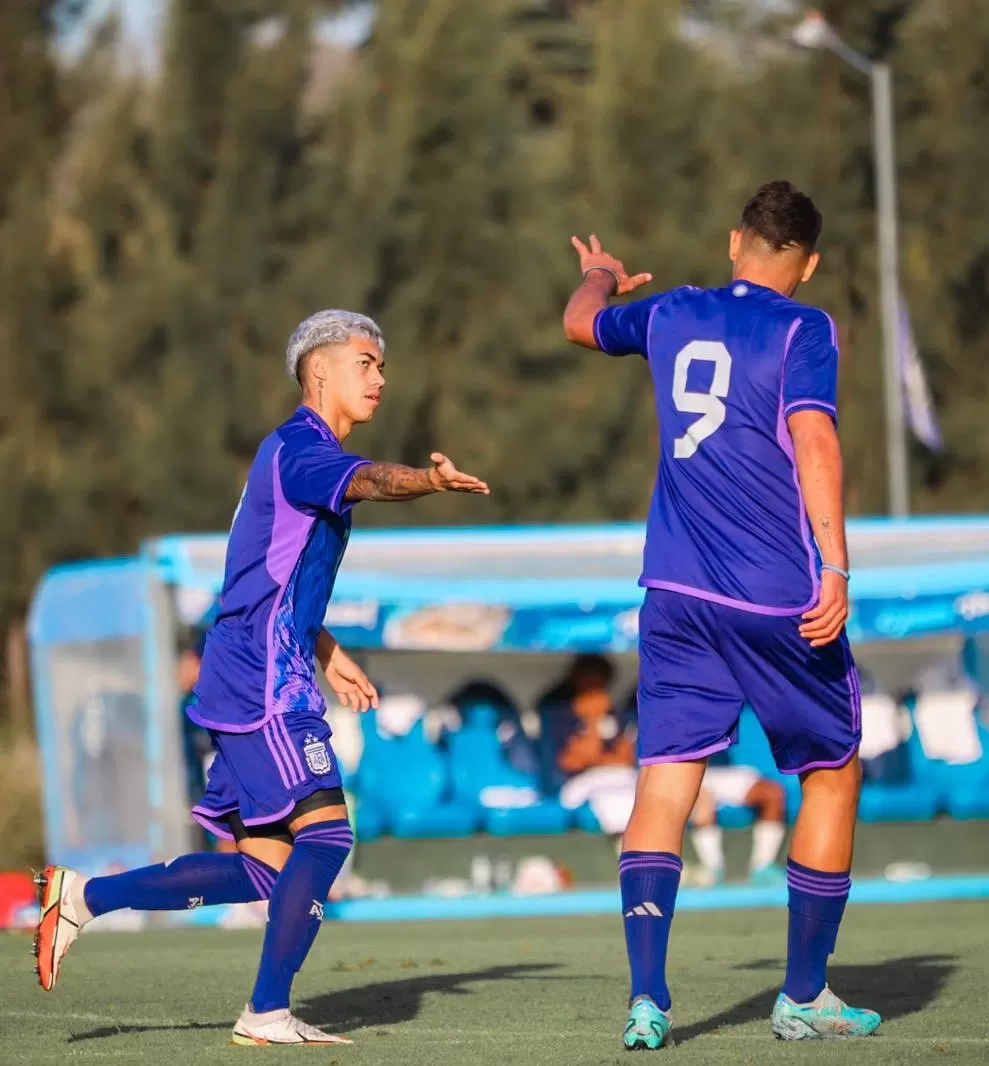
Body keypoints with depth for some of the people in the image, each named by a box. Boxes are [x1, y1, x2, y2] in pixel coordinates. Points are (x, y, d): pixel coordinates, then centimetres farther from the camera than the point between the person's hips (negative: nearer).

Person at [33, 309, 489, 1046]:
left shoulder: (308, 454, 22)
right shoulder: (297, 447, -10)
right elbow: (364, 481, -35)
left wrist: (328, 655, 37)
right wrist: (427, 481, -54)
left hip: (260, 680, 10)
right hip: (262, 682, -10)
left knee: (268, 870, 8)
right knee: (325, 832, -14)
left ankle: (85, 896, 16)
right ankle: (268, 1014, -9)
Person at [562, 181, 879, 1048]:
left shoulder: (671, 315, 11)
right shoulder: (803, 330, -5)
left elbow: (583, 323, 30)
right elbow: (813, 438, -18)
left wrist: (601, 277, 53)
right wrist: (836, 569, -23)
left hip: (678, 594, 4)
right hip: (782, 599, -4)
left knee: (663, 789, 0)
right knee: (831, 778, 12)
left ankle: (648, 998, -16)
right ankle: (804, 998, 14)